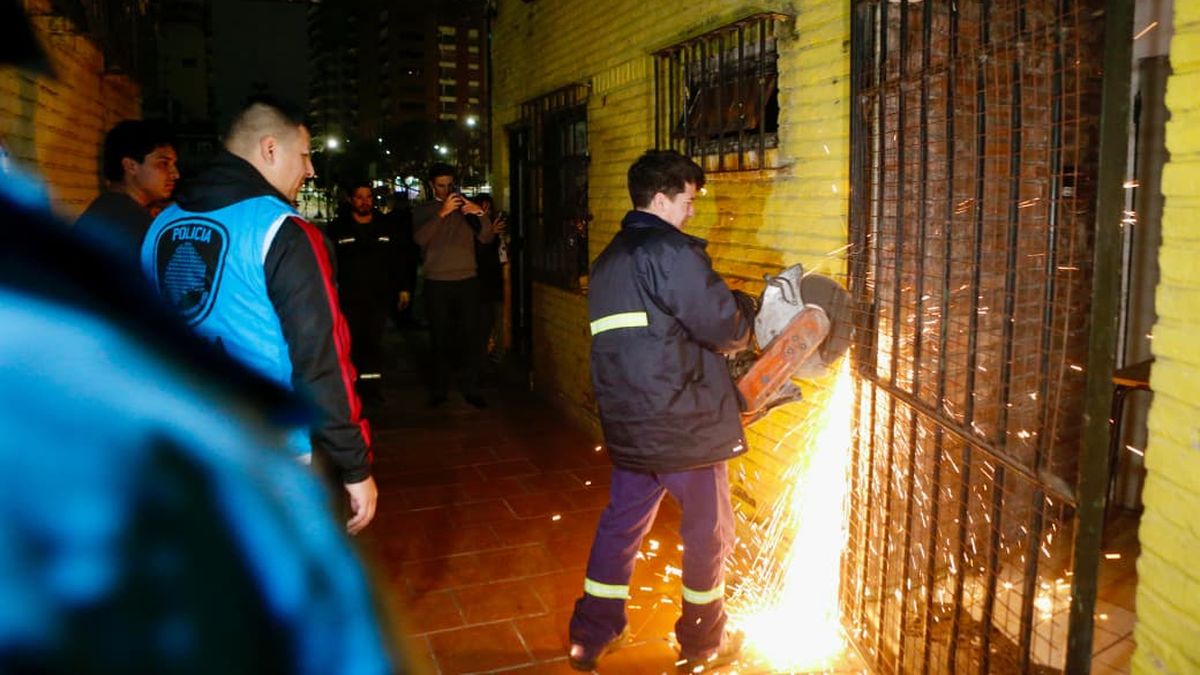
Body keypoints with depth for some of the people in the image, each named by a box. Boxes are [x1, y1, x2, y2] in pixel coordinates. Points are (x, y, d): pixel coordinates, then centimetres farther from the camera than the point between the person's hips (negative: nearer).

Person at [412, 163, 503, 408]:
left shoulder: (466, 207, 12)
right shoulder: (423, 211, 8)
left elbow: (486, 238, 0)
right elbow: (420, 238, -12)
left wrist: (481, 214, -19)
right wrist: (441, 213, -24)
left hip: (467, 280, 1)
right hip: (437, 284, -1)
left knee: (472, 337, -1)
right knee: (440, 338, 3)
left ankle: (472, 389, 6)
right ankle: (439, 389, 14)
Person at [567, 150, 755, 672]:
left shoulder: (609, 260, 13)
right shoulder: (669, 250, -16)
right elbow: (727, 329, -17)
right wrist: (746, 307, 5)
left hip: (628, 423, 8)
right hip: (683, 423, -8)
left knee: (621, 521, 18)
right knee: (709, 530, 11)